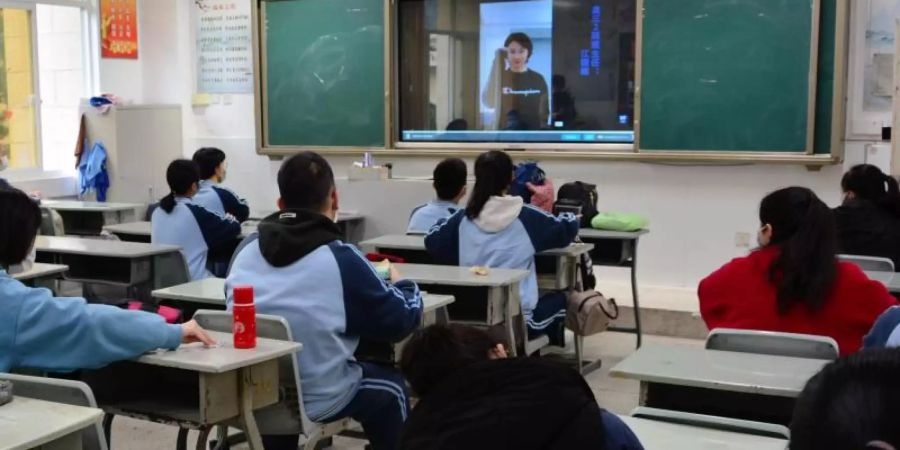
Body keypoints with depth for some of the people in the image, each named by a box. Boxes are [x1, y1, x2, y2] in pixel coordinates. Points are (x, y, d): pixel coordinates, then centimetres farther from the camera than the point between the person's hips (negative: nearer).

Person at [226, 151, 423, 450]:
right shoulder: (340, 258, -16)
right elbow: (402, 321, -6)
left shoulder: (247, 248, -3)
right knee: (390, 388, 23)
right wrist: (401, 285, 16)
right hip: (317, 398, -4)